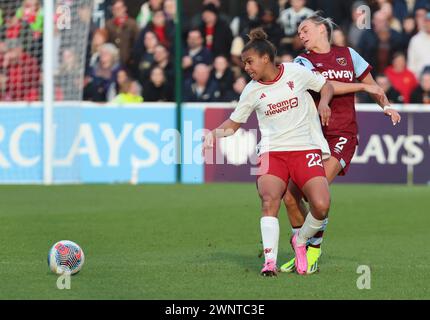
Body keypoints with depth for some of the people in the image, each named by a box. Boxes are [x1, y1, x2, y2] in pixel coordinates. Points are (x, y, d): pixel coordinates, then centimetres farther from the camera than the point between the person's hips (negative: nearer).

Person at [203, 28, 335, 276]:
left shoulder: (296, 72, 1)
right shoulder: (252, 90, 6)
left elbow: (326, 85, 15)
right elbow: (234, 122, 15)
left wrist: (324, 102, -6)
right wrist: (217, 132, -5)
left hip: (306, 148, -1)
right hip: (272, 151, 1)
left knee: (321, 206, -18)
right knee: (269, 199, -27)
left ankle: (301, 241, 13)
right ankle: (270, 261, -28)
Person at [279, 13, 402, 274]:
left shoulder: (348, 55, 11)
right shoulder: (303, 61, 6)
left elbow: (371, 84, 23)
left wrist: (386, 105, 6)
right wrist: (362, 87, -9)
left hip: (342, 135, -2)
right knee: (290, 196, -4)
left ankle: (314, 249, -9)